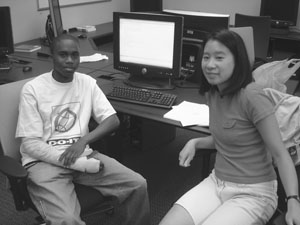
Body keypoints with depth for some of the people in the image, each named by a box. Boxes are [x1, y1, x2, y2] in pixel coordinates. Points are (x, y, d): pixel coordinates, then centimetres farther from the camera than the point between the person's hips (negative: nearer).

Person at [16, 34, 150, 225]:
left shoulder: (87, 82, 8)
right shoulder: (33, 89, -5)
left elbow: (113, 120, 2)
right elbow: (31, 144, -9)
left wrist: (83, 141, -17)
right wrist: (79, 164, -18)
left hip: (82, 154, 4)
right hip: (44, 161, -4)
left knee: (138, 185, -13)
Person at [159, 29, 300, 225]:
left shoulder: (252, 96, -20)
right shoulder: (213, 93, 3)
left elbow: (280, 153, -19)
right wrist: (195, 143, 2)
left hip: (253, 193, -6)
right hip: (216, 182, 6)